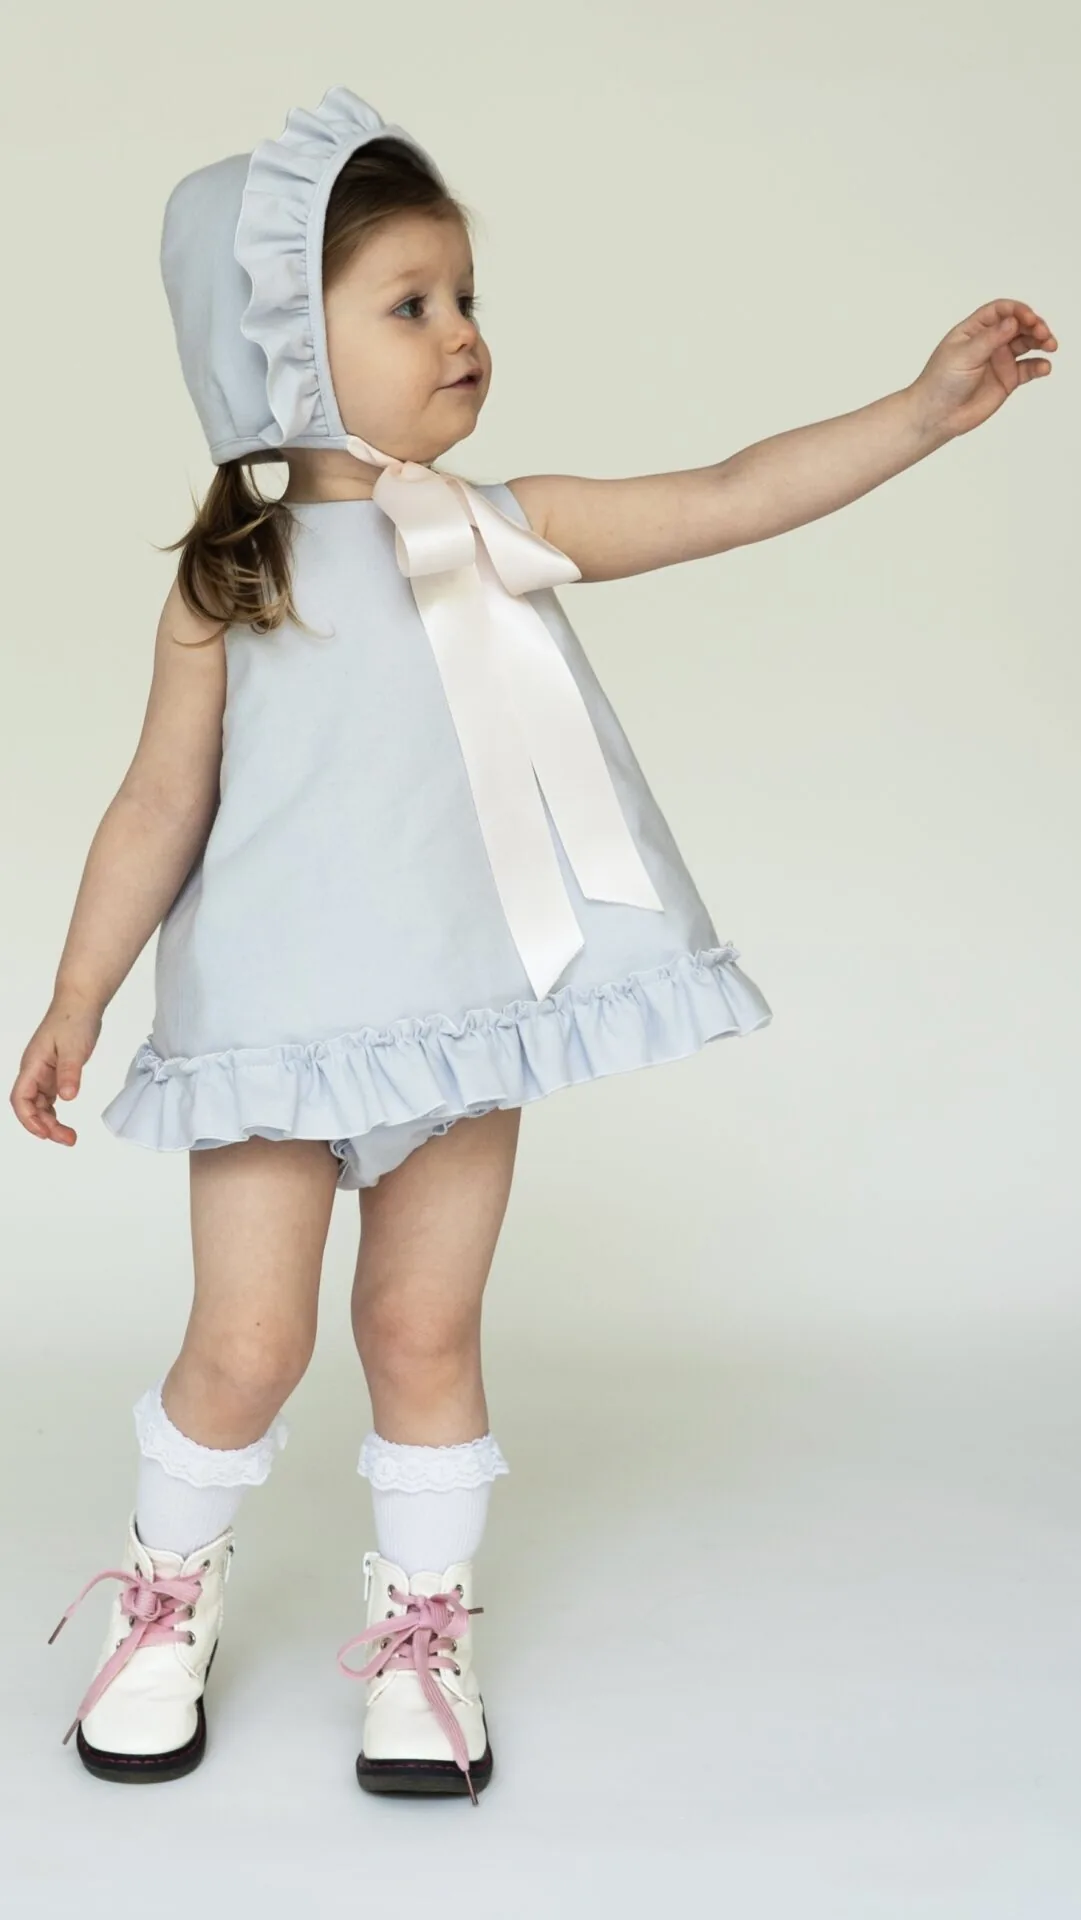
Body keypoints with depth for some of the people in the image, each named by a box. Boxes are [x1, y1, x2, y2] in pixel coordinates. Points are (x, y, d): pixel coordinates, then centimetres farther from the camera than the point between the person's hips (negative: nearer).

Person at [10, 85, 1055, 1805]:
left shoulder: (512, 530, 4)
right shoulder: (231, 577, -4)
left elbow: (733, 499, 0)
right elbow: (163, 804, -1)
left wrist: (927, 405, -7)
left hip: (466, 1011, 3)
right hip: (280, 1018, -2)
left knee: (425, 1326, 9)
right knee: (249, 1341, 2)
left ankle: (420, 1631, 27)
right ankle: (167, 1604, 28)